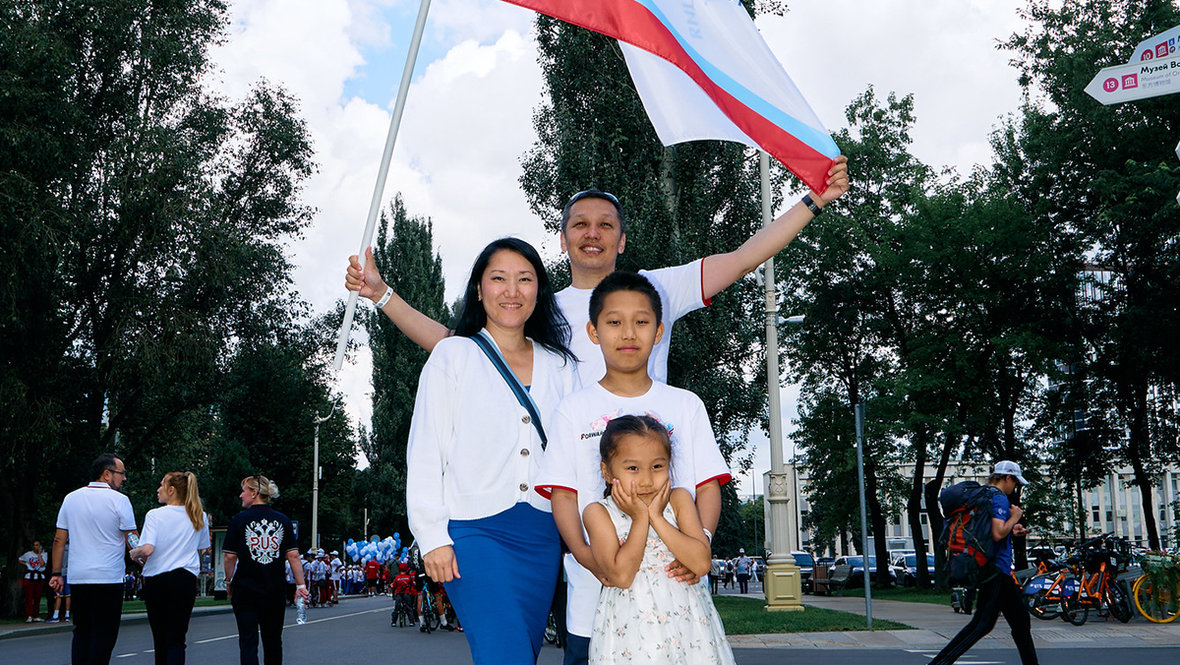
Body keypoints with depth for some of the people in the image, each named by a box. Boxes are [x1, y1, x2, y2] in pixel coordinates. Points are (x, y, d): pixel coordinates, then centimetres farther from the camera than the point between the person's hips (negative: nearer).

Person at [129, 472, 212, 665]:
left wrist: (135, 553, 3)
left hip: (155, 578, -1)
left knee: (160, 637, 13)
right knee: (176, 639, -1)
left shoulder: (154, 515, -7)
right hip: (185, 579, 1)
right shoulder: (199, 516, 5)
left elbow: (147, 549, -17)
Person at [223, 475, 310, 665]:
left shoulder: (239, 520, -6)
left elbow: (230, 556, -6)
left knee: (248, 641, -1)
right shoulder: (283, 520, 1)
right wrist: (301, 585, 2)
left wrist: (229, 581, 9)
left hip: (245, 590, -3)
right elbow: (293, 555, -2)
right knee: (273, 641, 16)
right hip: (275, 591, 3)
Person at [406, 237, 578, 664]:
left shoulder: (559, 365, 14)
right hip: (474, 529, -4)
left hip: (542, 534, 4)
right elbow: (425, 450, 0)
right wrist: (432, 536, -8)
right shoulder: (453, 355, 5)